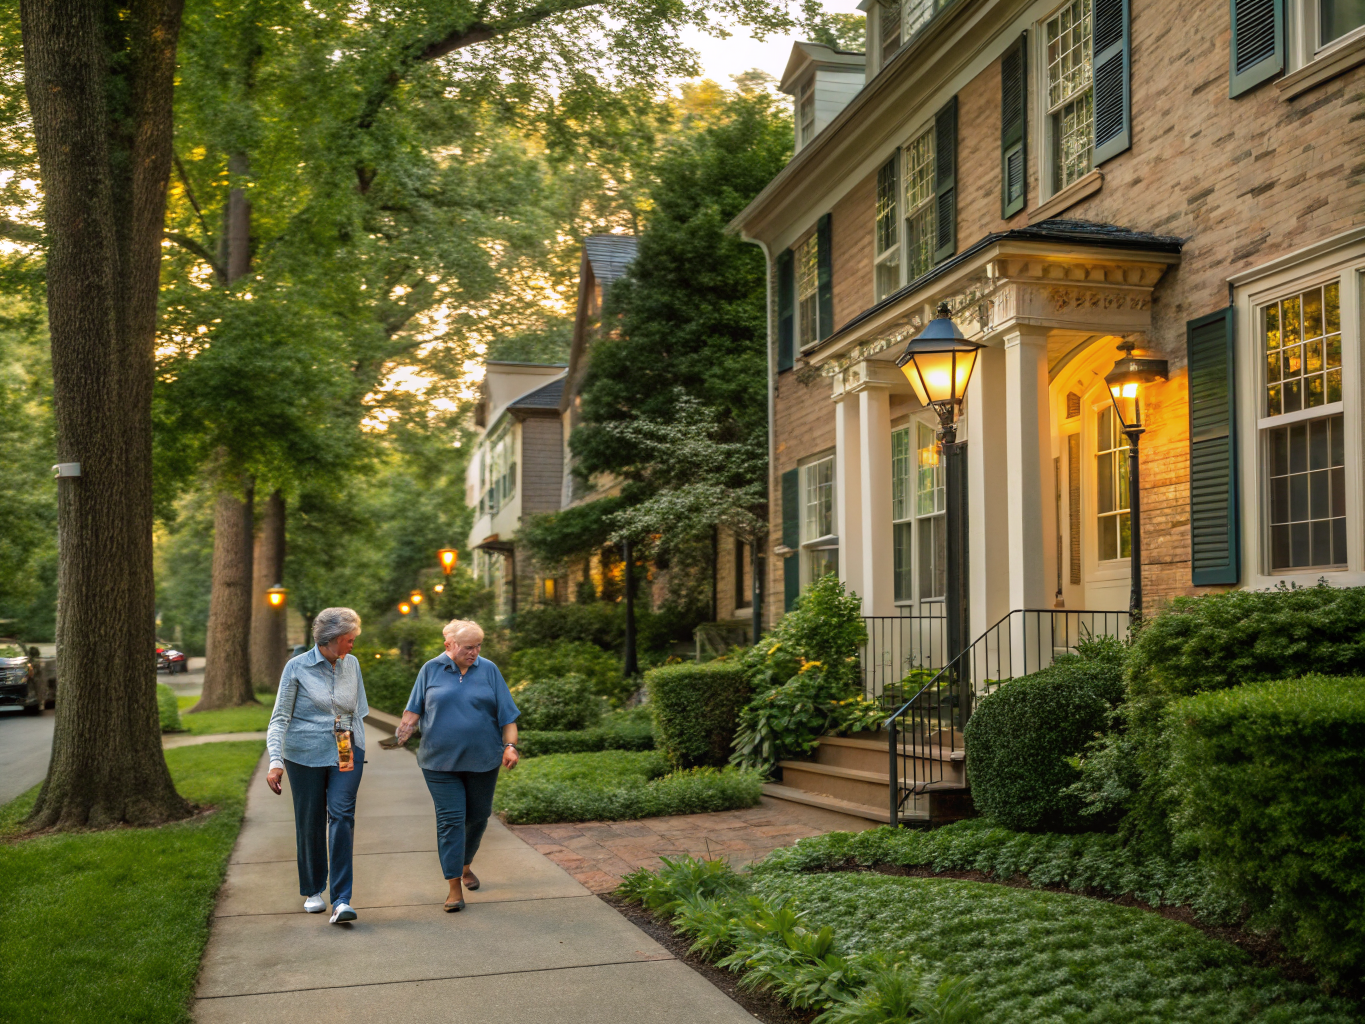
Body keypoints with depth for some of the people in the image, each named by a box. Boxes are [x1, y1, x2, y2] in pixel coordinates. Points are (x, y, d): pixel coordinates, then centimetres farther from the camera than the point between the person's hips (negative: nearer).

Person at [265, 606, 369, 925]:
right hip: (306, 755, -2)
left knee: (342, 815, -13)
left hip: (345, 753, 2)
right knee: (310, 823, 5)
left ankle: (341, 900, -16)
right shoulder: (297, 667, -5)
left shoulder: (352, 664, 7)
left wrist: (357, 750, 16)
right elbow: (279, 718, -7)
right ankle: (314, 890, 27)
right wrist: (275, 762, -17)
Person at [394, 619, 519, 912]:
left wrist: (510, 746, -8)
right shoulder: (431, 670, 2)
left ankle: (465, 866, 37)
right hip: (441, 761, -2)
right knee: (450, 819, -6)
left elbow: (507, 715, 3)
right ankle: (454, 887, -4)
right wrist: (405, 727, -13)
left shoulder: (488, 670, 3)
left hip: (482, 760, 2)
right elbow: (415, 709, 7)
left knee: (477, 816, 12)